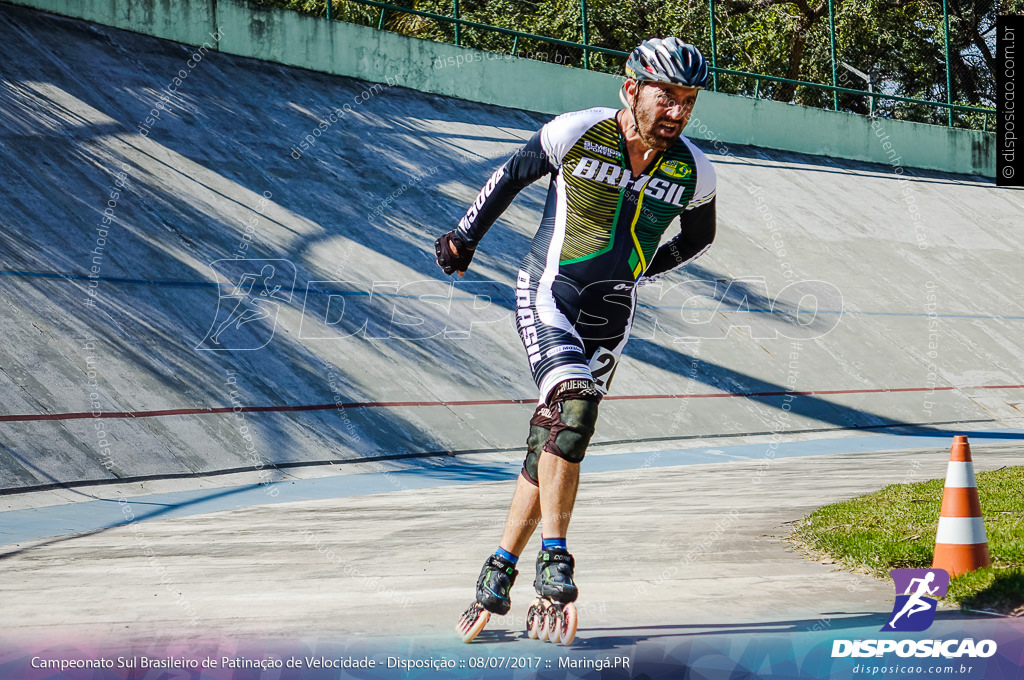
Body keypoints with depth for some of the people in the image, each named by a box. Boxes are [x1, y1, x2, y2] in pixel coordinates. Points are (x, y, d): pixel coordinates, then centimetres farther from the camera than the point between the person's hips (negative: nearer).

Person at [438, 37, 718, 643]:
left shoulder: (694, 173, -5)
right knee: (574, 405, -26)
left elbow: (698, 237, 16)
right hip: (549, 295, -3)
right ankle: (554, 560, -22)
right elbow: (513, 175, 5)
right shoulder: (575, 134, -13)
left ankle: (498, 575, 13)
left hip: (609, 315, 3)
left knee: (556, 439, 1)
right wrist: (465, 236, 8)